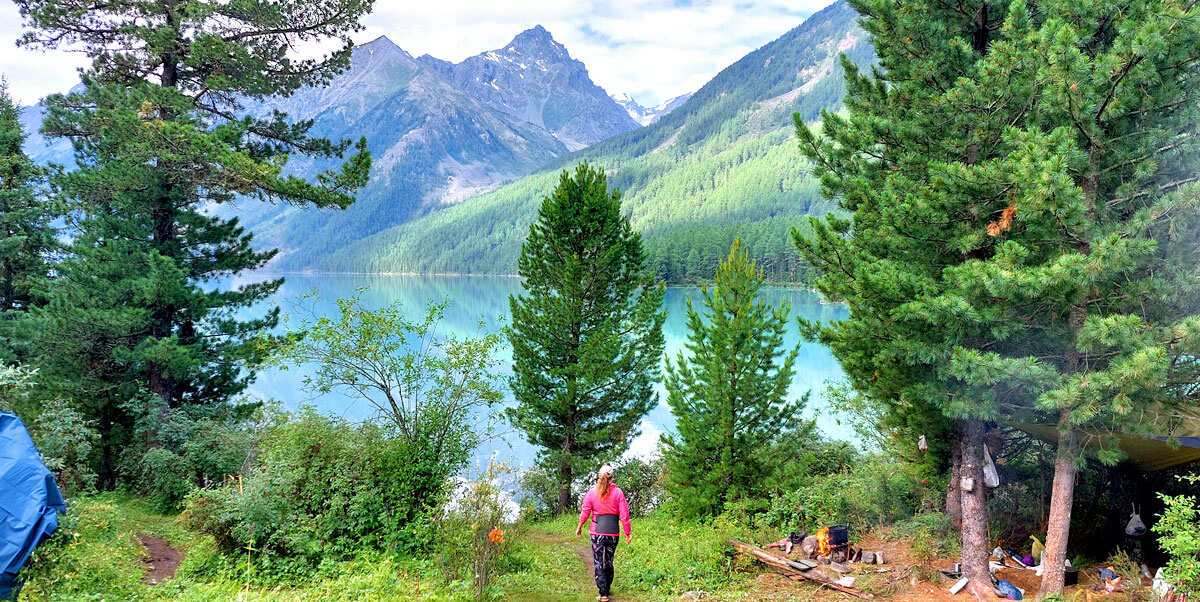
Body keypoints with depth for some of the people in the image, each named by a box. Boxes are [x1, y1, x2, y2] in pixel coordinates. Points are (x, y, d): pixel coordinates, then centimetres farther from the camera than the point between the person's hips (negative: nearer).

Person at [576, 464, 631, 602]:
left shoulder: (592, 492, -2)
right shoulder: (618, 492, -3)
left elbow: (585, 513, 1)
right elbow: (624, 514, -4)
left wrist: (579, 527, 15)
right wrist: (628, 533, 3)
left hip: (597, 532, -1)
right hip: (613, 532, 1)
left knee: (598, 563, 4)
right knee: (609, 561, 17)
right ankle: (607, 588, 29)